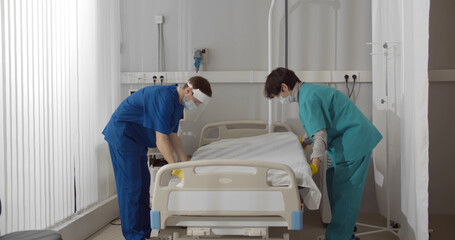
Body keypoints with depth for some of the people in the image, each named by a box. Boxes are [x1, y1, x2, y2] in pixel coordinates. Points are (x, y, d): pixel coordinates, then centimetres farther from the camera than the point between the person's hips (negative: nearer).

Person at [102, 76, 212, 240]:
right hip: (122, 135, -10)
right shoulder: (164, 98, -27)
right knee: (131, 185, -9)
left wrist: (186, 164, 9)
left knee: (143, 184, 11)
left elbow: (173, 136, 12)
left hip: (138, 140, 10)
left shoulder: (178, 104, 5)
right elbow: (161, 140, -28)